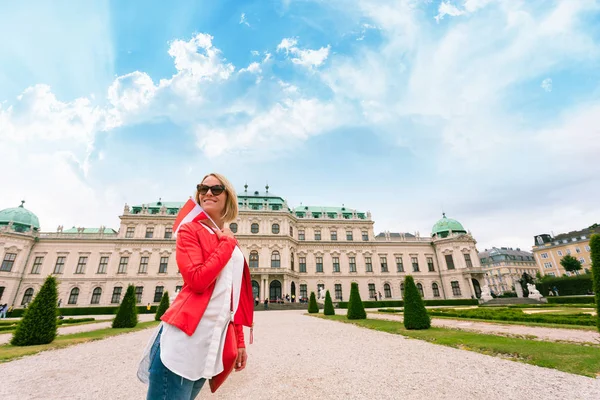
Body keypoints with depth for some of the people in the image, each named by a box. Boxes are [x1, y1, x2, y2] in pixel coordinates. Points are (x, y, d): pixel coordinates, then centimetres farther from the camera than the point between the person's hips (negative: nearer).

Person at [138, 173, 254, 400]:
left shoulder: (232, 245, 14)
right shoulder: (189, 230, -3)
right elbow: (198, 279, -20)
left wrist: (239, 341, 15)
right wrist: (227, 243, -8)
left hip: (214, 343, 6)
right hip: (184, 337, -6)